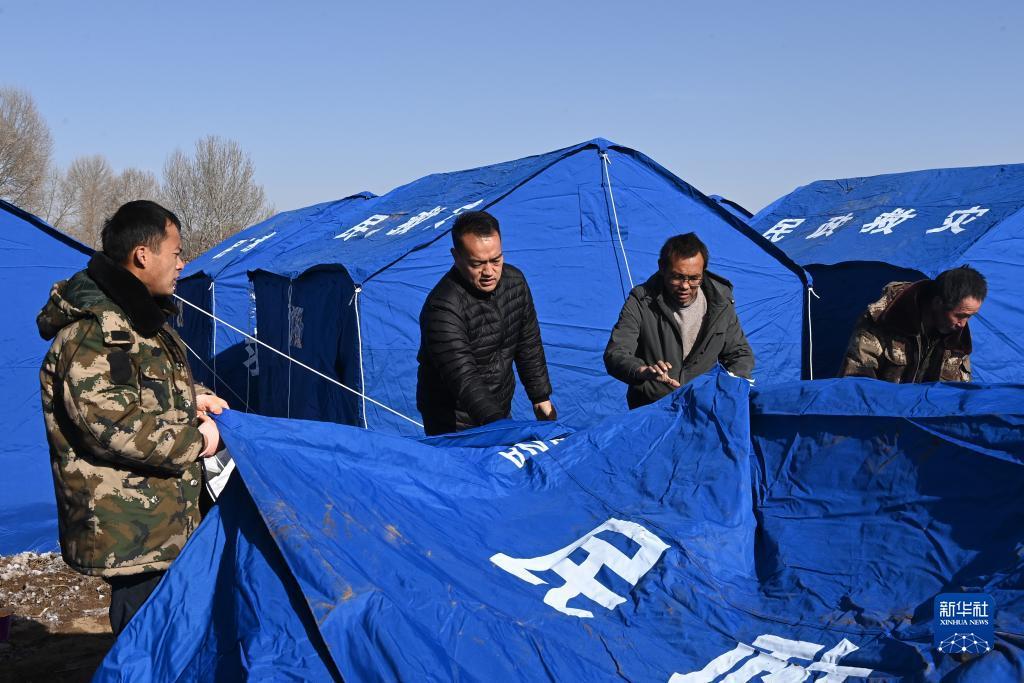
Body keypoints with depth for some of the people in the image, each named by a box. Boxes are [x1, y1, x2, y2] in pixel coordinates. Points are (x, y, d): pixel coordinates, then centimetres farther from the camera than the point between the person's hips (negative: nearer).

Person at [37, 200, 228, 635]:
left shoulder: (140, 318, 12)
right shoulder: (91, 332, -21)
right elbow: (111, 425, -27)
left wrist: (192, 398, 7)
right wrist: (195, 442, -17)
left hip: (165, 520, 10)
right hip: (131, 533, -10)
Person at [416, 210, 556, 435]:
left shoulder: (514, 281, -4)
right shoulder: (443, 307, -29)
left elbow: (529, 345, 8)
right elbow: (463, 379, -35)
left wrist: (541, 399, 11)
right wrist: (497, 425, -46)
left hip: (500, 412, 7)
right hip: (454, 424, -7)